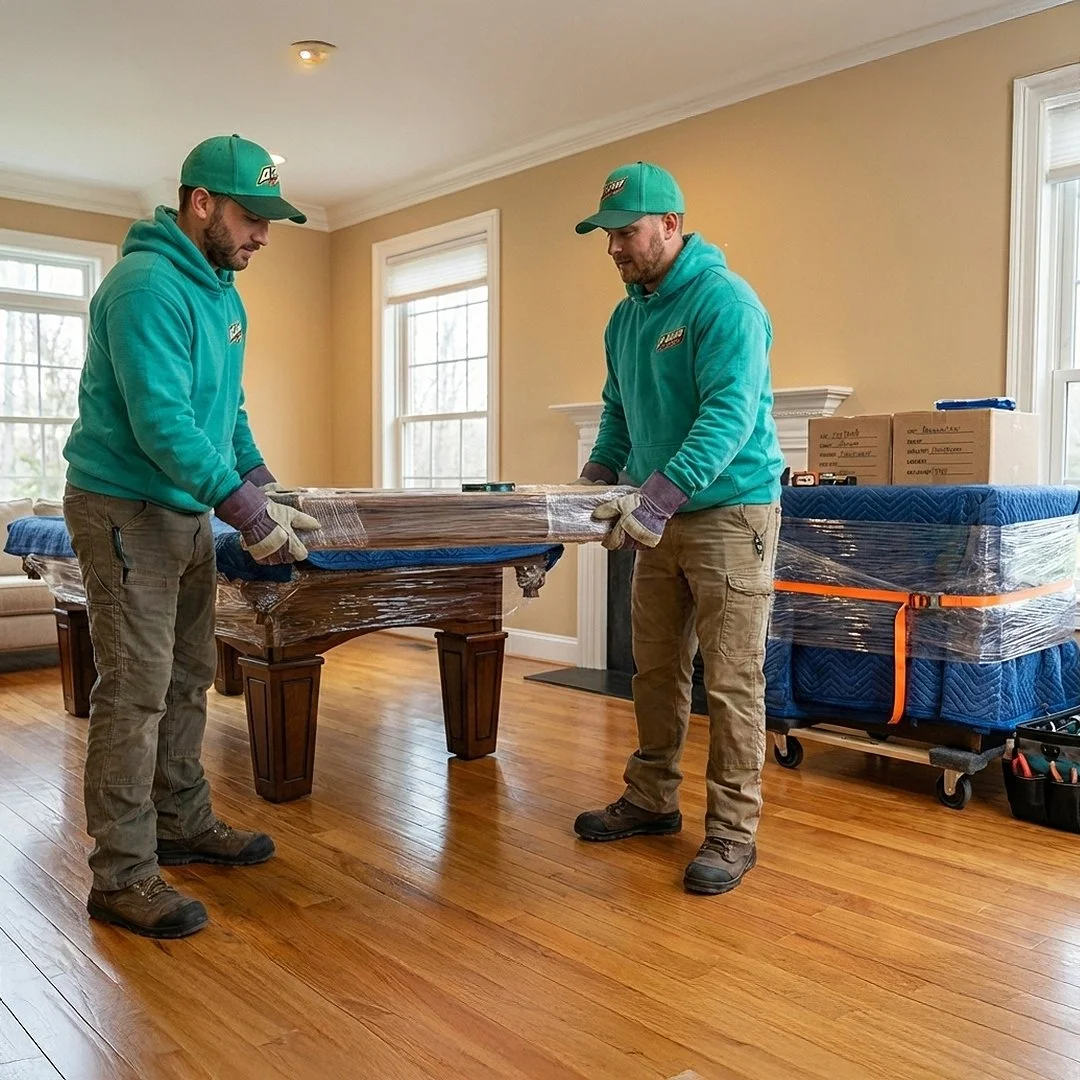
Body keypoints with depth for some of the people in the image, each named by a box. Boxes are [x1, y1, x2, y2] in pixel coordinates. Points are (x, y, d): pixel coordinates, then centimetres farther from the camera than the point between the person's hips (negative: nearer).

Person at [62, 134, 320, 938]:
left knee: (189, 680, 14)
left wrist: (261, 479, 9)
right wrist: (249, 513, -28)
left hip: (190, 510, 9)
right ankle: (123, 876, 4)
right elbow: (163, 423, -26)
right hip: (127, 511, -9)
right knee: (135, 693, -6)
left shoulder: (221, 289, 12)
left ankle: (184, 825, 28)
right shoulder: (148, 285, -18)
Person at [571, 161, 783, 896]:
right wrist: (595, 477, 6)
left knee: (731, 683, -3)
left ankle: (733, 832, 8)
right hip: (663, 518, 8)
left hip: (731, 512, -8)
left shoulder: (723, 299, -14)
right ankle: (652, 800, 29)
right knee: (656, 671, 14)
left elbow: (730, 414, -25)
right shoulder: (625, 317, 11)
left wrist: (657, 498, -32)